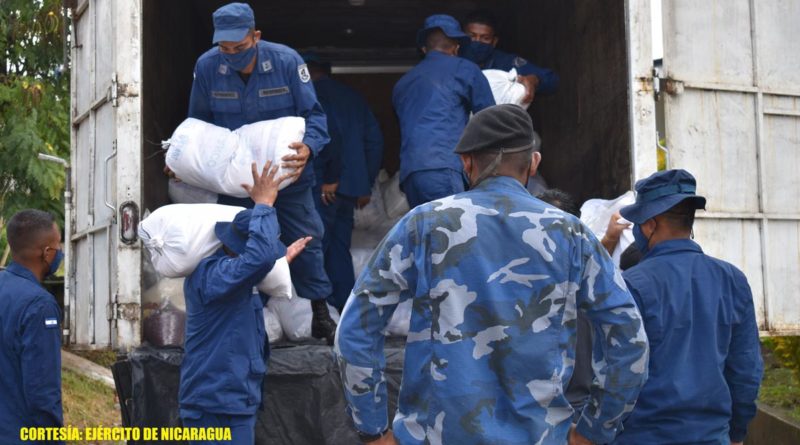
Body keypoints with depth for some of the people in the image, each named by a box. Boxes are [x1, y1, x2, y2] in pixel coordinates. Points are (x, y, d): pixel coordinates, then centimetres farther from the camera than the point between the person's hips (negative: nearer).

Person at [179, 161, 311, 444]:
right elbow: (261, 255, -36)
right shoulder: (209, 275, -20)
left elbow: (250, 301, 34)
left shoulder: (228, 276, 13)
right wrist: (264, 206, -23)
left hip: (234, 404, 10)